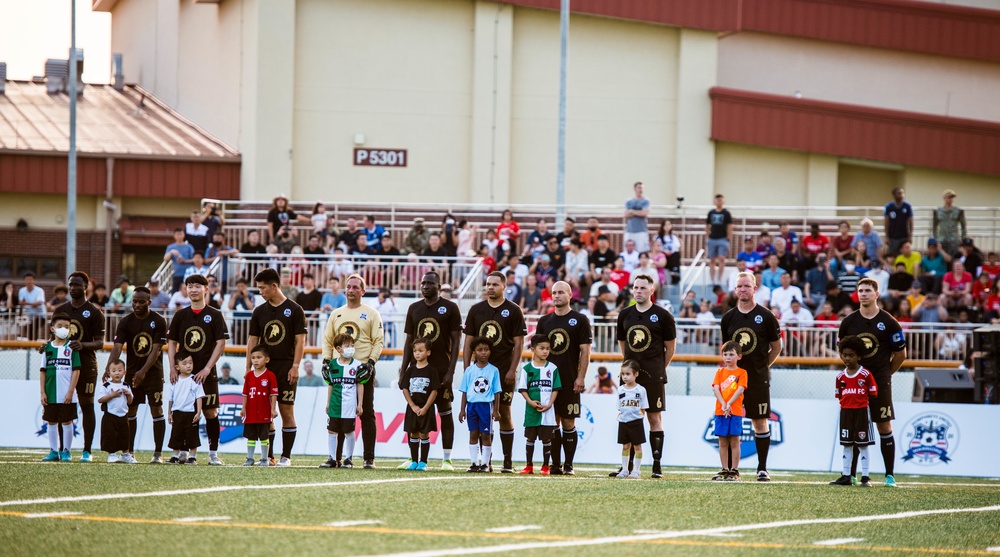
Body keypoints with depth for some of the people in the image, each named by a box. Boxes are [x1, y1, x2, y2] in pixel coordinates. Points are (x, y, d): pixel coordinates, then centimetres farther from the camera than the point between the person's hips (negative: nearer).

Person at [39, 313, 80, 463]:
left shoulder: (71, 347, -2)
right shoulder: (48, 348, 6)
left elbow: (76, 370, -5)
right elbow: (43, 371, 7)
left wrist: (70, 391, -11)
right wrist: (43, 392, 1)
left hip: (66, 395, -3)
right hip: (51, 394, 3)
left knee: (66, 422, 2)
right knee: (51, 422, 8)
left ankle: (66, 451, 10)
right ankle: (53, 451, 16)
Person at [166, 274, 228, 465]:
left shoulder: (214, 315, 1)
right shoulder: (181, 315, 9)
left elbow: (221, 343, -2)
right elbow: (171, 342, 11)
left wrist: (207, 368, -9)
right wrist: (172, 368, -1)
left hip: (206, 373, -2)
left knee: (210, 412, -3)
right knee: (188, 413, 2)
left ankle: (213, 453, 1)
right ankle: (191, 453, 7)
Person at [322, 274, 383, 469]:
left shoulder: (371, 314, 4)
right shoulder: (336, 314, 16)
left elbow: (379, 341, -1)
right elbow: (327, 340, 18)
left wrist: (371, 361, -13)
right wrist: (326, 360, 3)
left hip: (363, 370, -4)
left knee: (366, 414, -4)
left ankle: (369, 458, -3)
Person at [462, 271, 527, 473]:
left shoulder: (513, 311, 0)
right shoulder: (476, 310, 10)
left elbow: (518, 343, -1)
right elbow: (469, 342, 11)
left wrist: (512, 370, -9)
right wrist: (466, 370, 3)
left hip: (504, 371, -3)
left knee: (504, 413, -2)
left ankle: (508, 461, 3)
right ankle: (484, 459, 6)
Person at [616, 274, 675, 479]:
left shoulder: (662, 316, -3)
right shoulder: (625, 315, 10)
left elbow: (670, 347, 3)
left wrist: (658, 368, 5)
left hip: (653, 376, -4)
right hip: (630, 374, 4)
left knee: (654, 418, -4)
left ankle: (657, 465, -2)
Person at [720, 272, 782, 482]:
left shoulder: (766, 317, -2)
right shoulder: (728, 318, 7)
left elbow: (776, 347, 7)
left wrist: (762, 366, 6)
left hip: (758, 377, -2)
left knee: (760, 422, 1)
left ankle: (762, 468, 7)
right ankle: (730, 467, 5)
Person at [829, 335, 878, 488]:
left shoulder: (866, 374, -7)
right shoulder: (841, 376, 6)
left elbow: (873, 395, -3)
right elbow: (840, 396, 12)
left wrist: (865, 407, -4)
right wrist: (845, 405, 3)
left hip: (861, 412, -4)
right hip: (845, 411, 4)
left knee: (862, 445, -1)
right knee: (847, 445, 9)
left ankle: (865, 477, 2)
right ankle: (846, 476, 15)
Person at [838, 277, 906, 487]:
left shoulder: (889, 323, -3)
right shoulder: (849, 322, 4)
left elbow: (900, 354, 5)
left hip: (880, 382, -2)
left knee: (884, 427, -2)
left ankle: (889, 475, 2)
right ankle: (850, 473, 7)